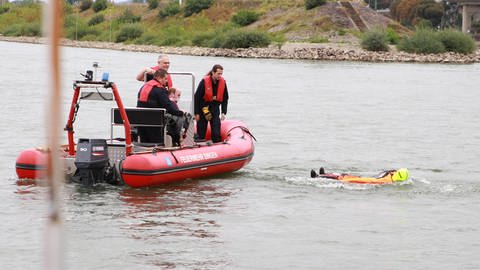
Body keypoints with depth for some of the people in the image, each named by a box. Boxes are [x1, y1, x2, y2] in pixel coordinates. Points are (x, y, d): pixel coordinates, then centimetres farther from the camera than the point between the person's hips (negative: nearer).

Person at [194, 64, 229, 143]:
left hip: (215, 106, 3)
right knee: (201, 127, 3)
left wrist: (223, 112, -4)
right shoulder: (204, 81, -18)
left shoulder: (223, 82, -6)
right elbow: (197, 97, -13)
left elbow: (225, 99, 3)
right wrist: (196, 113, -12)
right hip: (203, 106, -3)